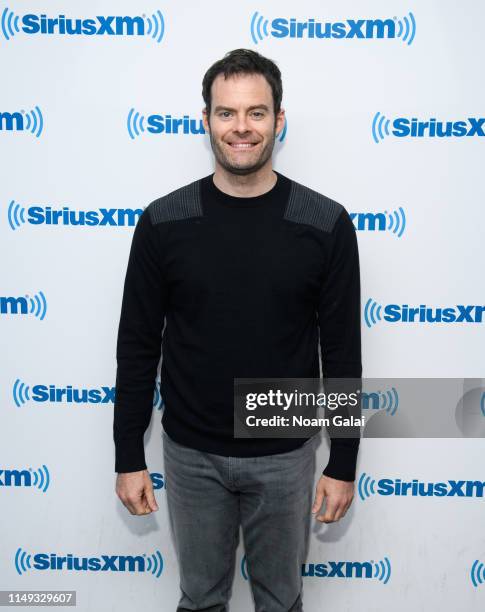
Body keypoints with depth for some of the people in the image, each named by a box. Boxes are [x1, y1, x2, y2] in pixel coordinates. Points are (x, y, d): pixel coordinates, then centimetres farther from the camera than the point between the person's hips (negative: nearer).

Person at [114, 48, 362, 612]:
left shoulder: (325, 224, -9)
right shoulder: (163, 222, -8)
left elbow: (342, 352, -4)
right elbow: (137, 347, -2)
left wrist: (343, 464, -1)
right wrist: (128, 457, 0)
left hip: (285, 455, 0)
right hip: (191, 454, 1)